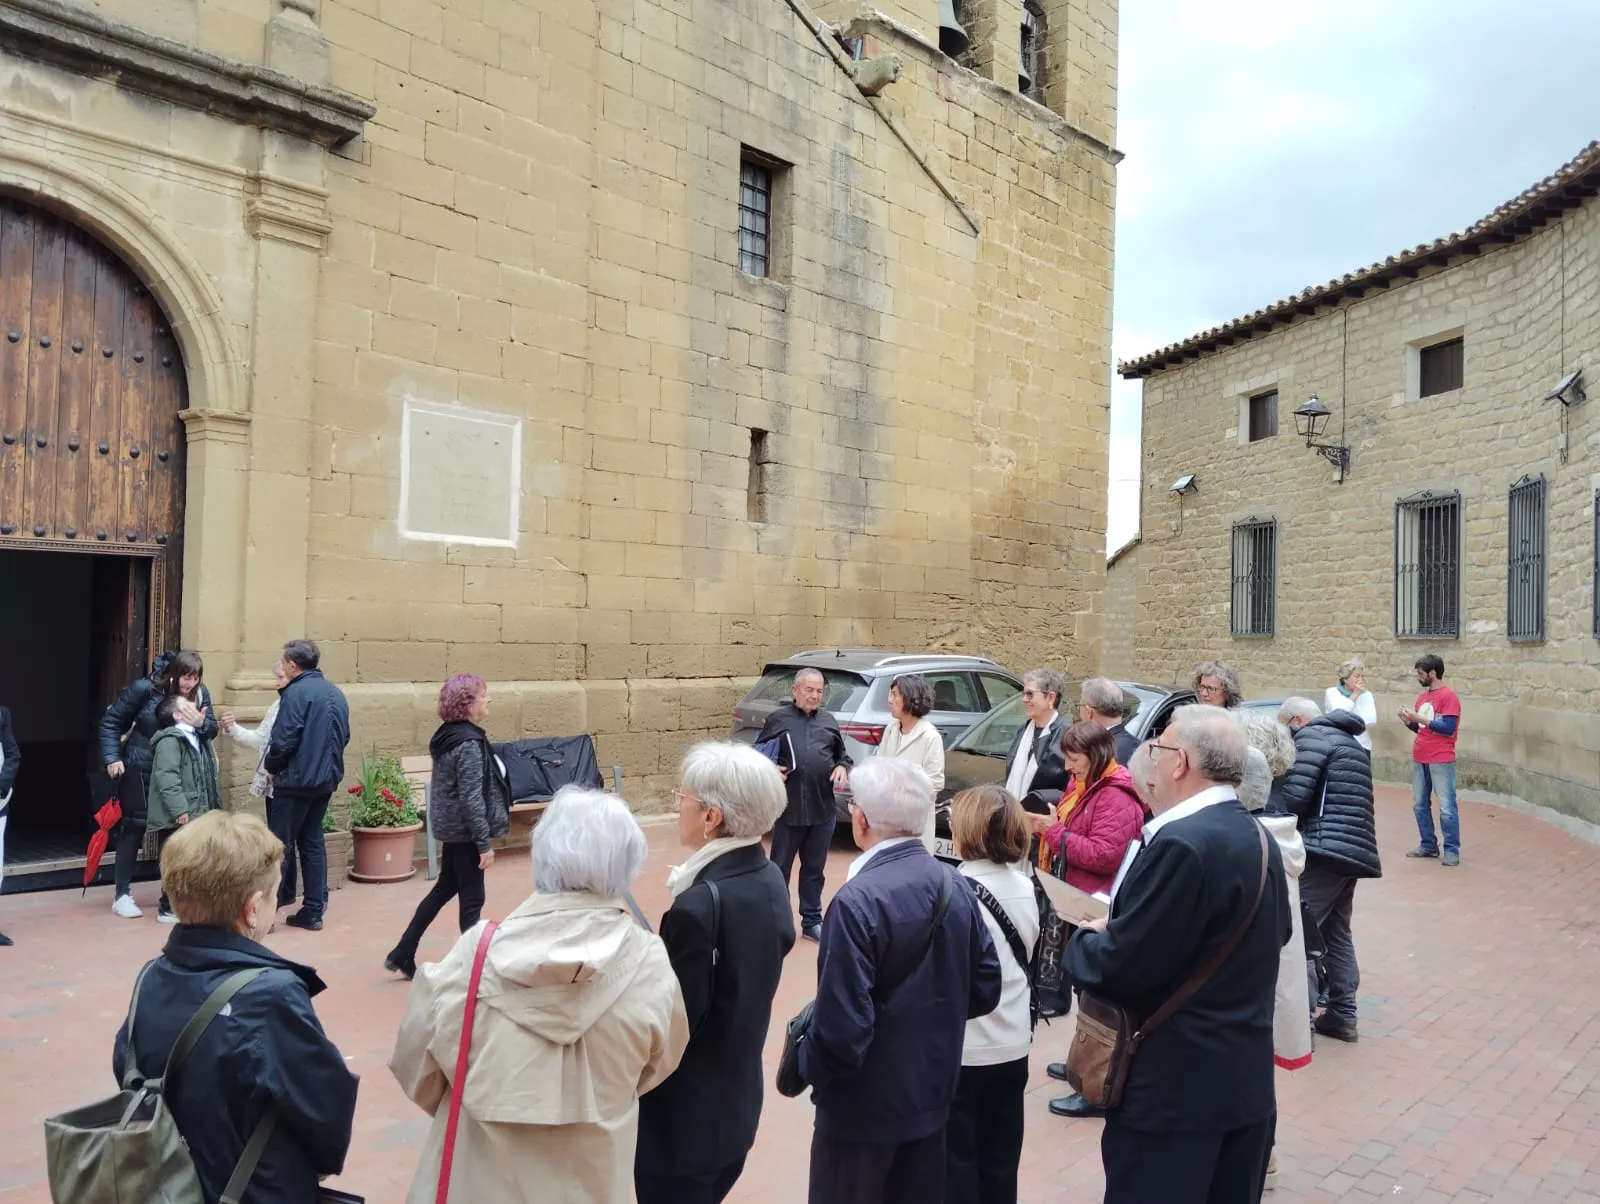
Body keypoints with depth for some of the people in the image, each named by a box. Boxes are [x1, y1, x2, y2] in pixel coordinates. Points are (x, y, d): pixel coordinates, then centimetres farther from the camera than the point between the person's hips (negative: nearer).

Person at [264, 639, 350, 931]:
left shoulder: (296, 693, -14)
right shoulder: (336, 693, 8)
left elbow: (283, 741, -18)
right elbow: (344, 736, 13)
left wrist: (271, 765, 0)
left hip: (296, 780, -7)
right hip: (326, 780, 7)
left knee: (280, 844, 3)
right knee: (312, 842, 13)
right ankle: (314, 910, 15)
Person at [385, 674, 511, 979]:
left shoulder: (448, 735, 8)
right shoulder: (469, 742, -22)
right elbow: (472, 799, -24)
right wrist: (485, 842, -20)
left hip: (450, 826, 10)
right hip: (464, 830, -9)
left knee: (444, 888, 20)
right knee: (472, 897, 3)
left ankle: (402, 954, 29)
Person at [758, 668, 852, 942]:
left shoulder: (829, 721, 12)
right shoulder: (778, 719, 1)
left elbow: (843, 755, 17)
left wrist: (842, 767, -4)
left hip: (823, 808, 3)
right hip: (788, 808, -3)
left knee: (814, 869, 14)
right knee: (780, 868, 6)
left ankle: (812, 921, 26)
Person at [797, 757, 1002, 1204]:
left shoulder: (858, 901, -26)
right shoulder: (955, 887, -5)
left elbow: (843, 1026, -27)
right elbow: (985, 990, 2)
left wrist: (806, 1065, -8)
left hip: (864, 1103, -6)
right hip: (932, 1091, 6)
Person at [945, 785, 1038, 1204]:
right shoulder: (1027, 888, -1)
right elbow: (1026, 960, 9)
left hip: (960, 1047, -6)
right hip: (1013, 1044, 6)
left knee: (956, 1159, 11)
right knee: (1000, 1161, 19)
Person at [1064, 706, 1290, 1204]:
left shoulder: (1183, 844, -25)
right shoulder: (1257, 837, 5)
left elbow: (1118, 967, -25)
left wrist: (1085, 938, -3)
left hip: (1174, 1085, -9)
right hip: (1245, 1077, 9)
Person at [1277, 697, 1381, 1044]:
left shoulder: (1312, 736, -6)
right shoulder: (1350, 742, 24)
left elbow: (1293, 796, -16)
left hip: (1324, 849, -10)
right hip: (1353, 851, 10)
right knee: (1337, 934, 18)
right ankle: (1343, 1015, 23)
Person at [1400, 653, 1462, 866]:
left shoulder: (1448, 696, -10)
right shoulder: (1422, 696, 12)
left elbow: (1448, 728, -17)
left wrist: (1419, 718, -19)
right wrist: (1408, 721, -2)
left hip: (1441, 761, -8)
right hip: (1419, 759, 8)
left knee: (1446, 807, -3)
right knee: (1420, 805, 11)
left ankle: (1452, 850, 5)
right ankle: (1429, 845, 21)